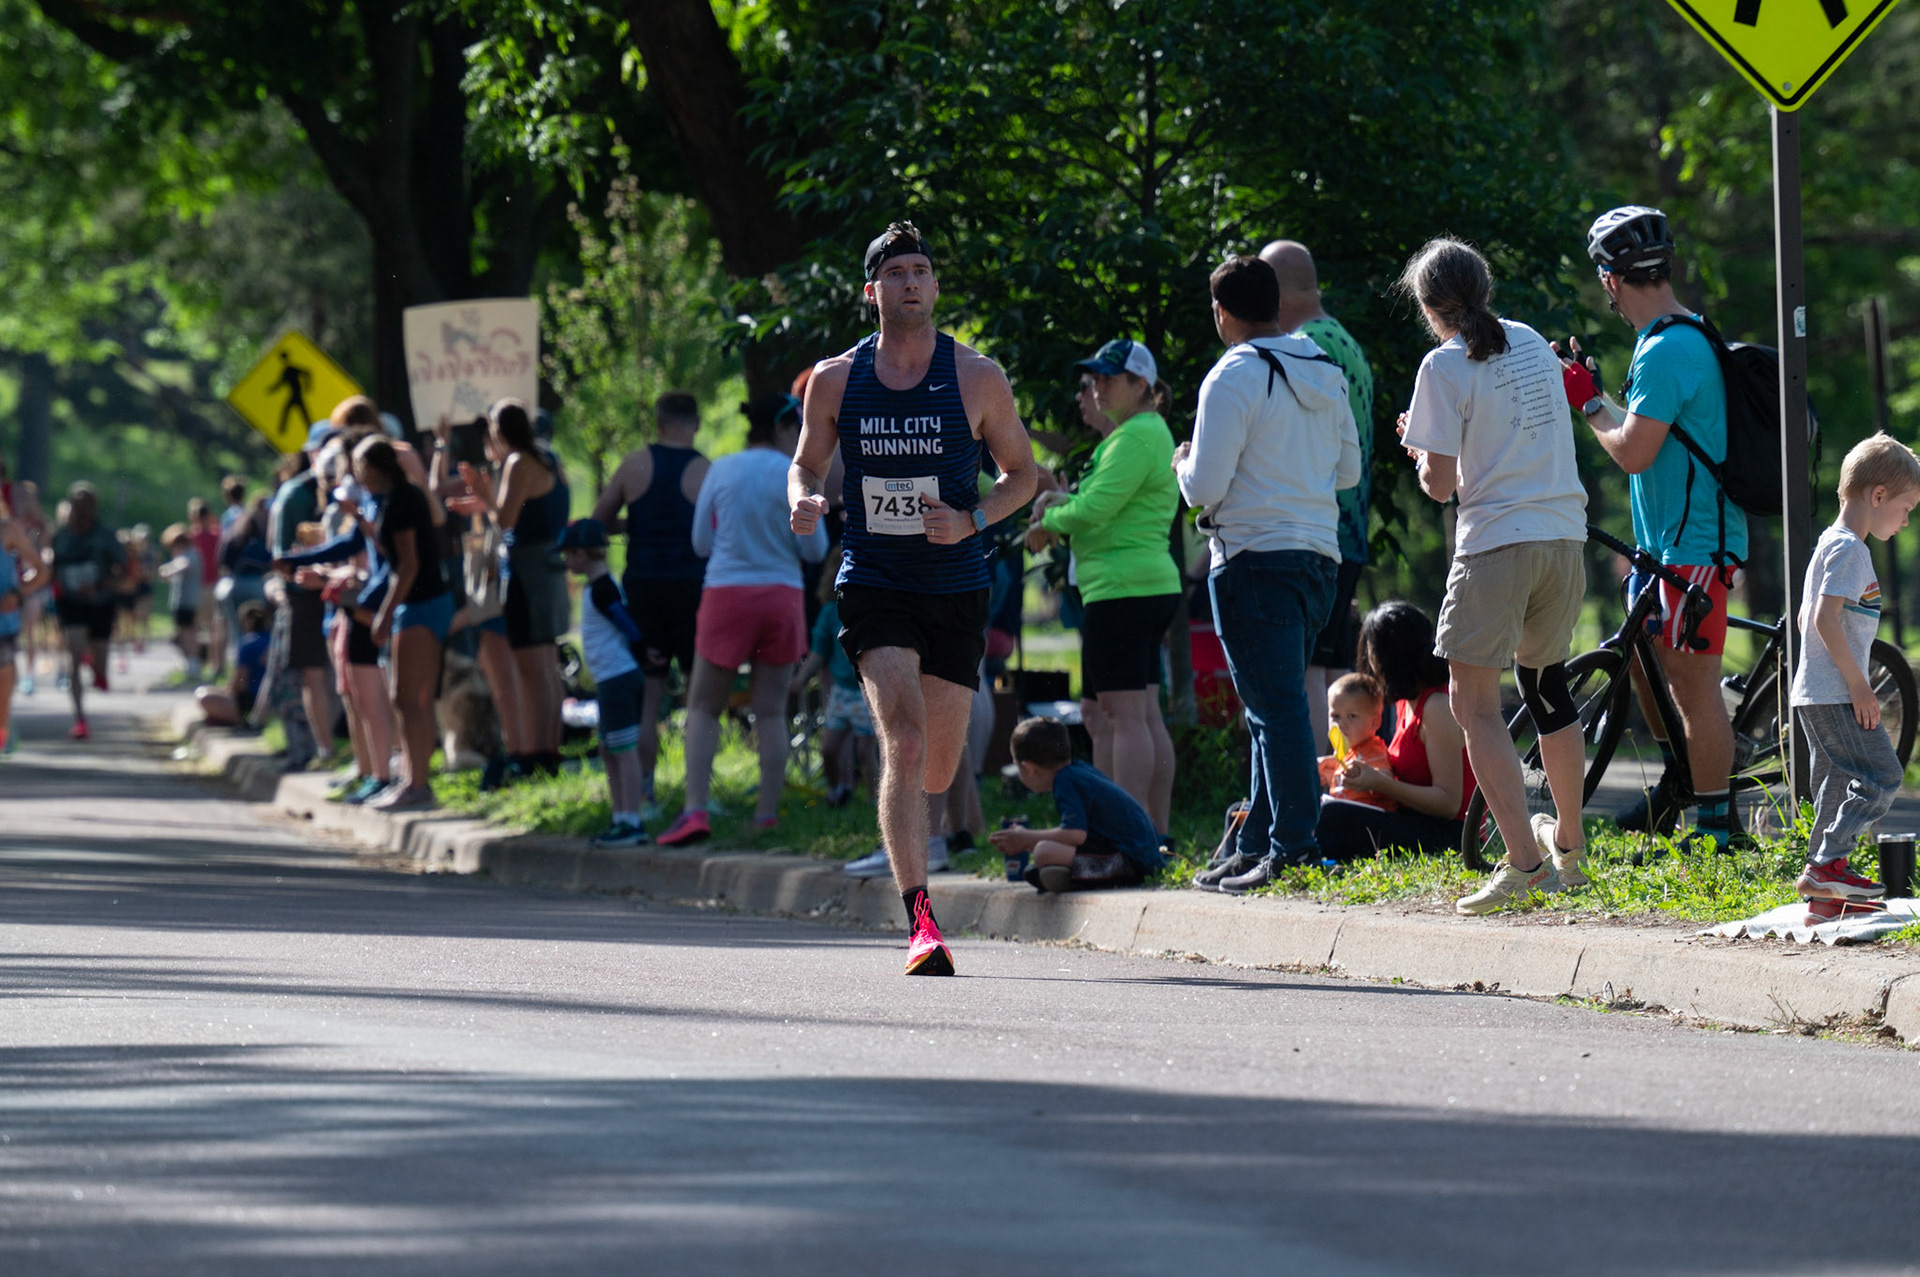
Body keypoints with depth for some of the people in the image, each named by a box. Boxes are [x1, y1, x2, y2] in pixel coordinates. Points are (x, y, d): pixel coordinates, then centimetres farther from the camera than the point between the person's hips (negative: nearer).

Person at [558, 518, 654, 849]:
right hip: (609, 680, 11)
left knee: (624, 751, -10)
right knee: (609, 751, 16)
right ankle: (621, 820, 20)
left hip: (617, 680, -11)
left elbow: (630, 629, -17)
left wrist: (643, 654, -7)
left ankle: (632, 824, -11)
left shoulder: (601, 590, -16)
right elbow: (628, 628, 19)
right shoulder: (604, 586, 15)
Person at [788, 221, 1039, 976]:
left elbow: (1021, 473, 7)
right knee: (904, 742, -20)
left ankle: (905, 840, 47)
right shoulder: (835, 380, 2)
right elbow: (806, 464, 15)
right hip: (873, 586, -1)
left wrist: (971, 521, -12)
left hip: (955, 588, 1)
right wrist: (802, 500, -9)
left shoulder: (977, 378, -1)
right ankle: (921, 922, -25)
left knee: (938, 769, 10)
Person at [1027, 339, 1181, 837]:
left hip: (1122, 587, -11)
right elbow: (1112, 505, 27)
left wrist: (1048, 521, -1)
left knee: (1125, 715, -12)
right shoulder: (1151, 432, 21)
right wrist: (1058, 502, 9)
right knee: (1146, 715, 10)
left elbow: (1093, 511, -19)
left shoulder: (1136, 437, -12)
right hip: (1152, 585, 11)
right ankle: (1159, 833, 11)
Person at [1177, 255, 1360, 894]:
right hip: (1318, 554, 8)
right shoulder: (1326, 374, 13)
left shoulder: (1234, 378, -10)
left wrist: (1185, 463, 7)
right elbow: (1348, 469, 22)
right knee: (1274, 705, 15)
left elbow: (1205, 488, -14)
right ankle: (1254, 847, 18)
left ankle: (1292, 850, -14)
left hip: (1256, 559, -8)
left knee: (1277, 708, -10)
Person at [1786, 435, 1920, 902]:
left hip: (1814, 696, 10)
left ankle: (1824, 888, 11)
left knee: (1838, 786, 11)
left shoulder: (1829, 545, 18)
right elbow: (1826, 619, -23)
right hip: (1837, 698, -10)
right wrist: (1860, 686, -19)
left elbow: (1806, 617, 24)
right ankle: (1828, 863, -11)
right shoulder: (1850, 550, -14)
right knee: (1881, 778, -10)